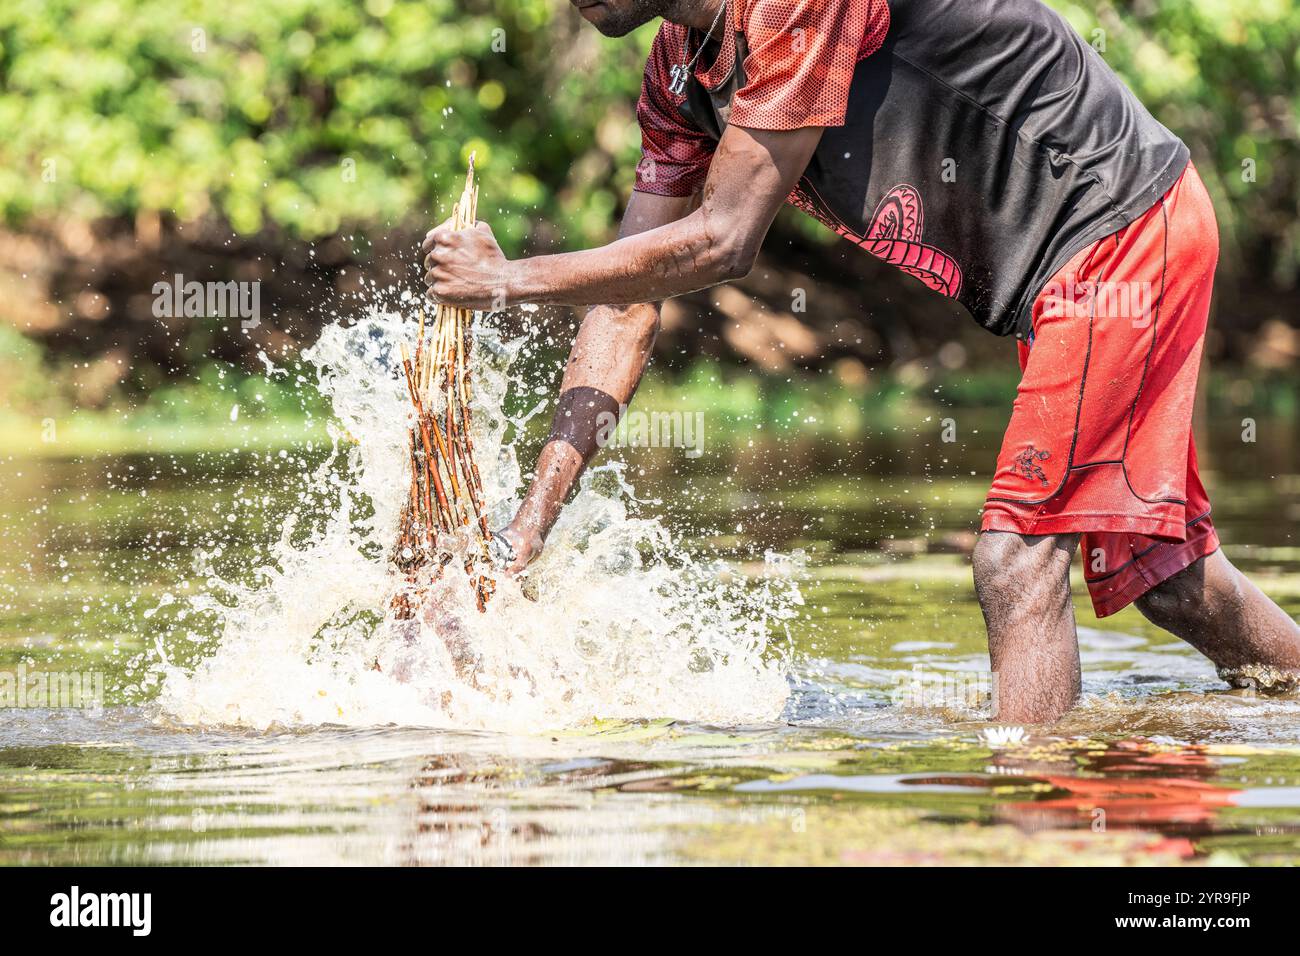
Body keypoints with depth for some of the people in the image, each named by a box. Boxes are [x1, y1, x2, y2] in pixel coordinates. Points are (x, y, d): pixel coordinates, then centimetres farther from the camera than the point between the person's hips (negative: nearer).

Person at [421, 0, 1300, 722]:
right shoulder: (677, 74, 4)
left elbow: (722, 242, -24)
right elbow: (629, 302, 5)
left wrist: (510, 282, -16)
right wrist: (536, 515, -1)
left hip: (1126, 231, -9)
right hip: (1066, 269, 9)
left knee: (1019, 562, -16)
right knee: (1168, 580, 15)